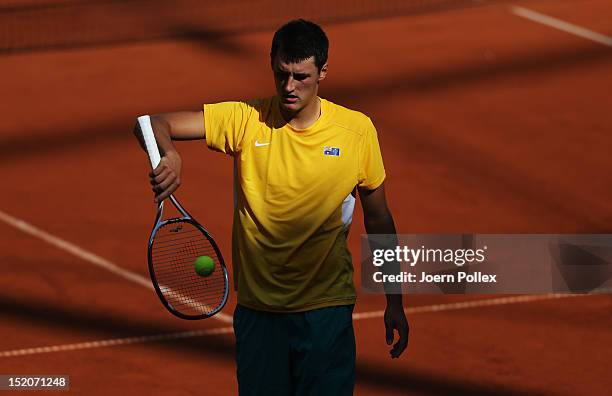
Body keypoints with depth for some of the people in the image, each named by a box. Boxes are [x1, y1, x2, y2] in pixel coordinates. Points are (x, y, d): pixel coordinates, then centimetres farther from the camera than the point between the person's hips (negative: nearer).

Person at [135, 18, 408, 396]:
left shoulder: (358, 130, -3)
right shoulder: (245, 120, -5)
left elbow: (378, 218, 7)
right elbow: (156, 124, -10)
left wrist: (394, 303, 8)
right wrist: (168, 155, -34)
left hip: (326, 309, 0)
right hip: (257, 308, 1)